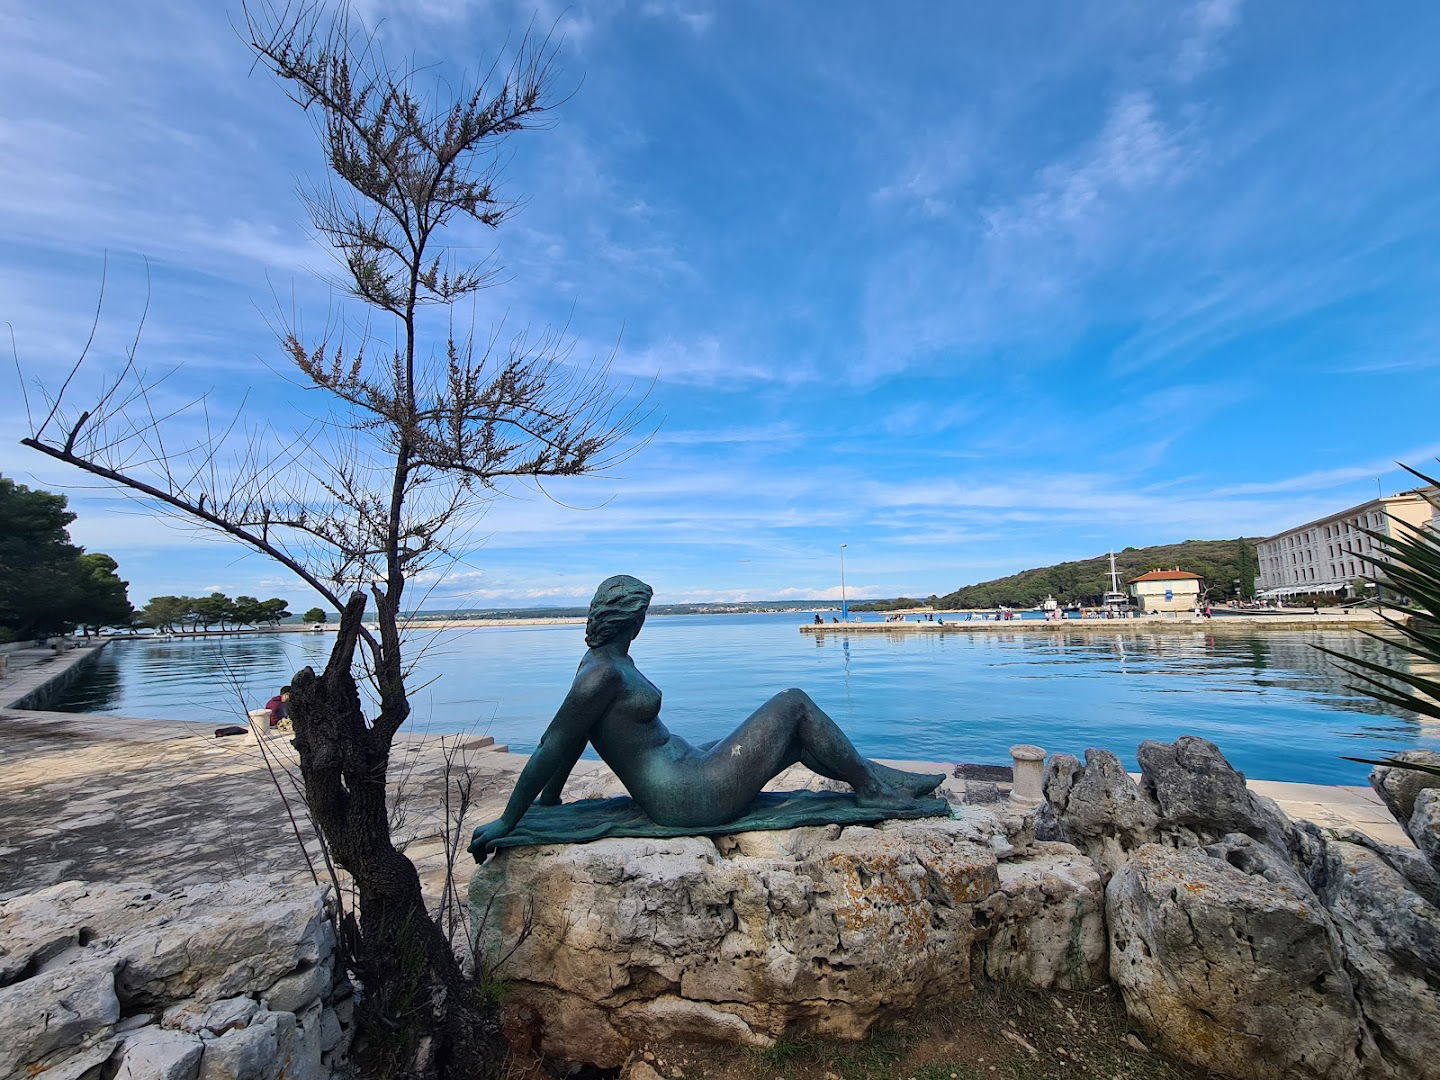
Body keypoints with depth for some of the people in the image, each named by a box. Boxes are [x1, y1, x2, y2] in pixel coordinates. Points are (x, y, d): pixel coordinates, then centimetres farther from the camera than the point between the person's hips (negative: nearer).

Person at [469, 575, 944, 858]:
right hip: (692, 798, -10)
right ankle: (871, 787, 10)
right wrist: (506, 822, -11)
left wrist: (548, 802, 23)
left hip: (690, 769, 10)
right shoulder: (604, 673, -21)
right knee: (794, 703, -6)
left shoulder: (608, 661, 8)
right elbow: (553, 746, -18)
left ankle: (876, 776, 28)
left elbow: (570, 743, 15)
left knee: (798, 735, 16)